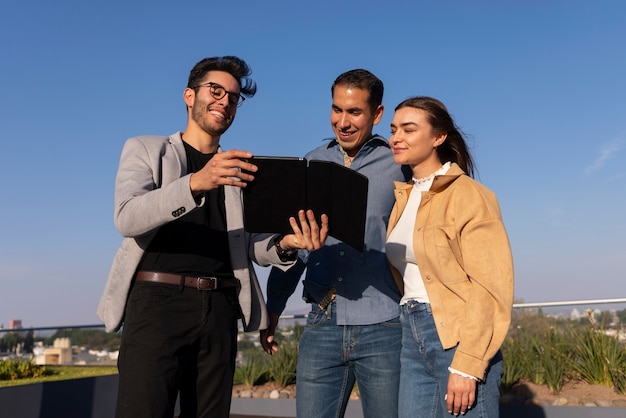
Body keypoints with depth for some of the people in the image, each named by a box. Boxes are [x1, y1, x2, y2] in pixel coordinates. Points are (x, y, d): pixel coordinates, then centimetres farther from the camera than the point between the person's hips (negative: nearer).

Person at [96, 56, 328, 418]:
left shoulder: (242, 169, 18)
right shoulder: (145, 149, 8)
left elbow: (252, 245, 8)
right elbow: (127, 218, -11)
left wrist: (285, 244, -16)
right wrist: (195, 183, -28)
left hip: (219, 308, 4)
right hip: (157, 299, -3)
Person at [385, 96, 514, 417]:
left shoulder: (469, 195, -9)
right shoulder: (403, 197, 12)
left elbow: (490, 288, -15)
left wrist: (467, 365, -19)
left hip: (458, 337, -6)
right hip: (412, 338, 7)